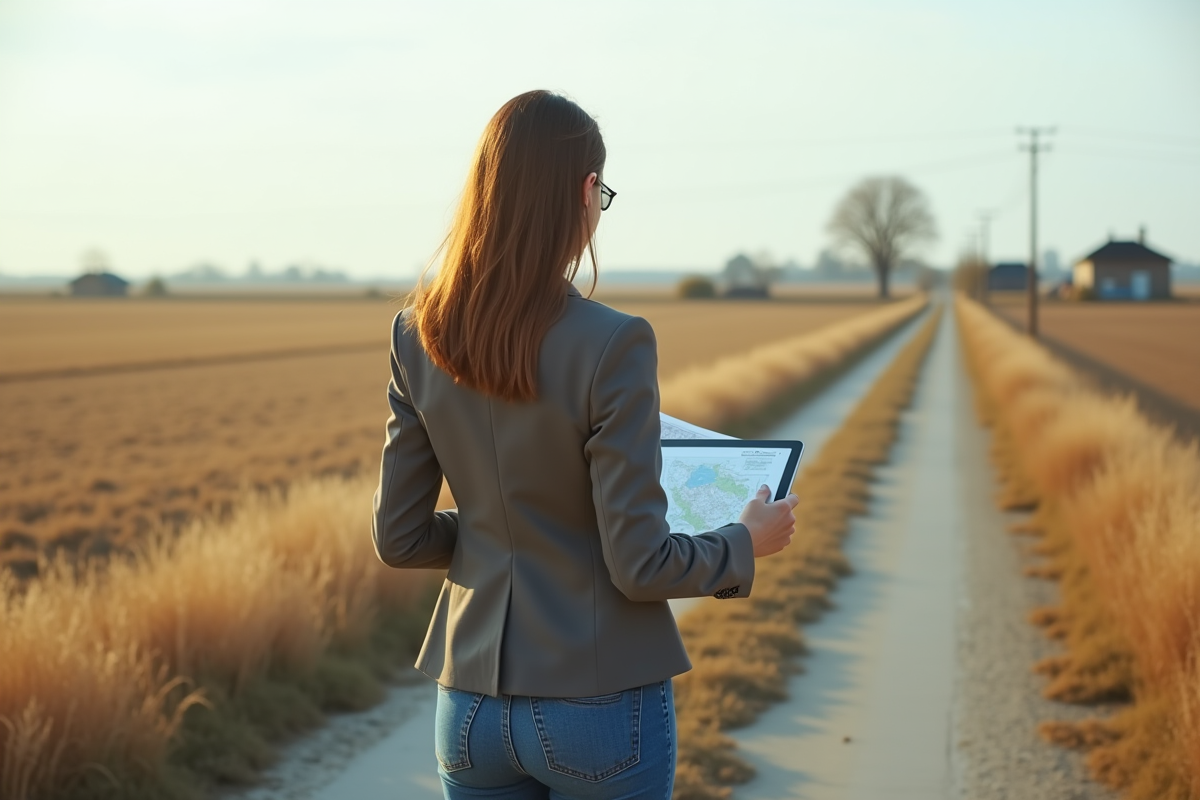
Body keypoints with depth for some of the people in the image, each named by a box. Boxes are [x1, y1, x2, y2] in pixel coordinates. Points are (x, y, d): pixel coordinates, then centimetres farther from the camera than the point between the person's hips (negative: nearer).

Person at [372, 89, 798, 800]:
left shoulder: (421, 338, -2)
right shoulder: (613, 345, -18)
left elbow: (399, 539, 4)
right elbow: (640, 565, -16)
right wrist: (748, 544, 2)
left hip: (471, 705, 5)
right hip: (599, 703, -4)